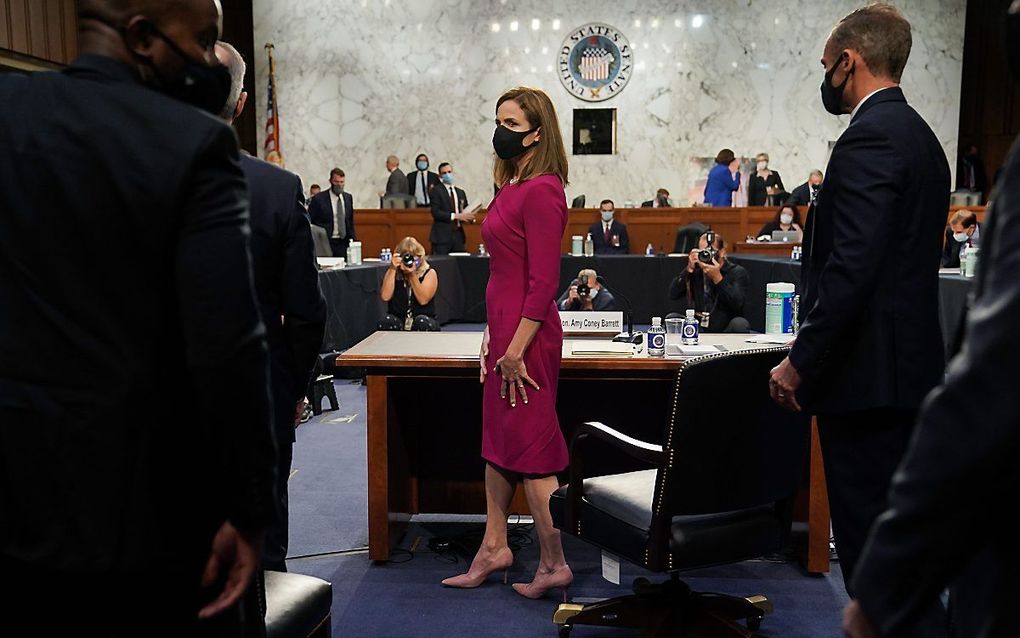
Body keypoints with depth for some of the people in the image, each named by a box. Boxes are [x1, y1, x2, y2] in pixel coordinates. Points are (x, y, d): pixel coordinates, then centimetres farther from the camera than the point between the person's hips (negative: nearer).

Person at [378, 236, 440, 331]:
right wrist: (393, 269, -18)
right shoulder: (393, 272, 4)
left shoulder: (429, 273, -1)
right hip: (397, 324, 1)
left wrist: (413, 275, -22)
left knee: (422, 321, -34)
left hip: (425, 324, -1)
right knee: (386, 321, -30)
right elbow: (385, 296, -14)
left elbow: (423, 300, -16)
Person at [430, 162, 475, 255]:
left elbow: (465, 211, 19)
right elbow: (435, 212, -12)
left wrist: (470, 217, -4)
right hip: (442, 236, -5)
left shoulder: (461, 192, 17)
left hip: (458, 235, 5)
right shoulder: (436, 191, -1)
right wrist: (455, 216, -19)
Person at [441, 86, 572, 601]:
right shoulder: (513, 187, 13)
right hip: (504, 329, 10)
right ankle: (494, 548, 30)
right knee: (497, 440, 16)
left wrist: (516, 349, -20)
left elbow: (543, 282, -20)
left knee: (531, 447, -1)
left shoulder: (541, 191, -15)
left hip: (527, 335, -10)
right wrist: (492, 337, 17)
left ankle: (554, 564, 13)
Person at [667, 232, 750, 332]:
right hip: (696, 331, 2)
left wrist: (717, 277, -24)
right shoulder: (695, 270, 9)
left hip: (726, 330, -2)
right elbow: (673, 295, -4)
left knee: (740, 324, -33)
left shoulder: (738, 272, 0)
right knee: (671, 318, -21)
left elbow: (737, 304, -17)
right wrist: (689, 269, -13)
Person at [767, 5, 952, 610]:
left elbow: (851, 269, -23)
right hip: (909, 366, 10)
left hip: (868, 371, -10)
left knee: (867, 534, -2)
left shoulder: (869, 138, -15)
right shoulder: (921, 136, 16)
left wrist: (800, 362, -17)